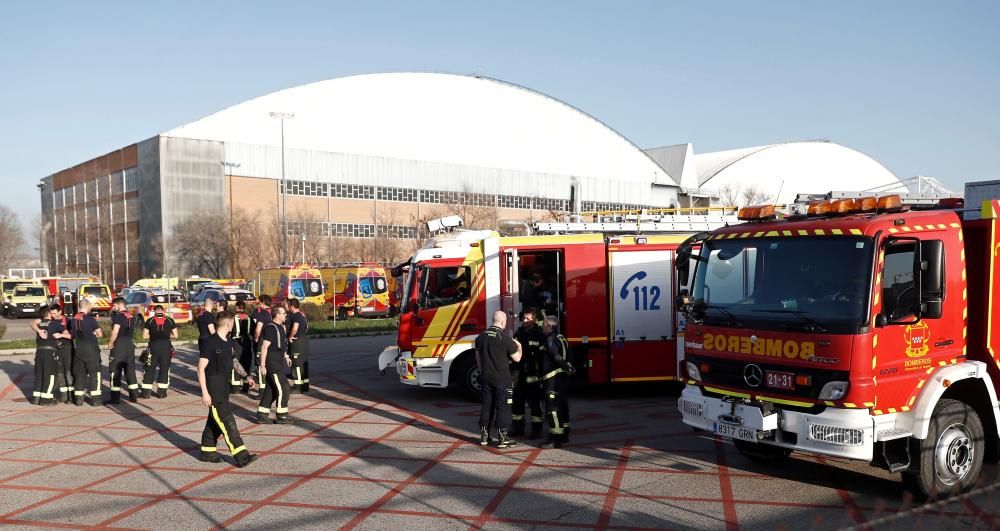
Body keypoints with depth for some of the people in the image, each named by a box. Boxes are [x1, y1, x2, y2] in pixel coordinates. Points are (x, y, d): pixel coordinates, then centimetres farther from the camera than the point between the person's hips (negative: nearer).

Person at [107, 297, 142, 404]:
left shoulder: (118, 316, -11)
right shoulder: (132, 316, 12)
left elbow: (115, 332, -18)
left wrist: (110, 343, -5)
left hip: (119, 346, -7)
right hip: (130, 345, 7)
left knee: (115, 371, -1)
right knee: (130, 370, 12)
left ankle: (115, 398, 0)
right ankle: (134, 396, 14)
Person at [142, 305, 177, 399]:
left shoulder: (149, 321, 1)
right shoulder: (170, 320, 2)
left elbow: (144, 336, -2)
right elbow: (175, 336, 2)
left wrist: (152, 335, 16)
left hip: (153, 347, 0)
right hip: (166, 347, 0)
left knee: (149, 369, 10)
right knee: (164, 369, 9)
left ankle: (146, 392, 11)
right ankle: (161, 392, 9)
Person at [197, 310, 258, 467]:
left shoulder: (229, 342, 10)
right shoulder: (209, 343, -16)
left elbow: (234, 361, 25)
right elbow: (201, 368, -17)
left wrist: (246, 376, 14)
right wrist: (204, 392, -21)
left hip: (224, 387, 9)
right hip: (213, 388, -9)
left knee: (216, 420, 16)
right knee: (227, 422, -10)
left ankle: (207, 451, 29)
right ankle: (241, 456, -11)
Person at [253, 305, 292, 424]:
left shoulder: (280, 327, 12)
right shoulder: (270, 328, -17)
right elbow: (264, 347, -19)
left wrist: (285, 356, 17)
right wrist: (262, 365, -21)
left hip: (279, 362, 10)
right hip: (272, 363, -10)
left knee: (271, 389, 13)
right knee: (283, 389, -6)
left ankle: (261, 415, 20)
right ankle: (281, 416, 4)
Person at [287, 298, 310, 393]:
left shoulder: (295, 315, -16)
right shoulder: (303, 314, 13)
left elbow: (295, 328, -31)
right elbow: (306, 326, 25)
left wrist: (290, 336, -17)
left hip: (296, 342, -9)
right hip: (304, 340, 9)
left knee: (297, 364, -4)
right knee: (304, 363, 13)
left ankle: (298, 387, -1)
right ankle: (305, 385, 19)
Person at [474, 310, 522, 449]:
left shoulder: (482, 336, 4)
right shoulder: (504, 337, -14)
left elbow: (478, 357, 13)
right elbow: (517, 358, -7)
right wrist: (519, 346, 11)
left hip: (486, 377, 6)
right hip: (502, 379, -6)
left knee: (487, 406, 13)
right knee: (503, 407, 0)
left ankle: (484, 436, 18)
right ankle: (502, 439, 1)